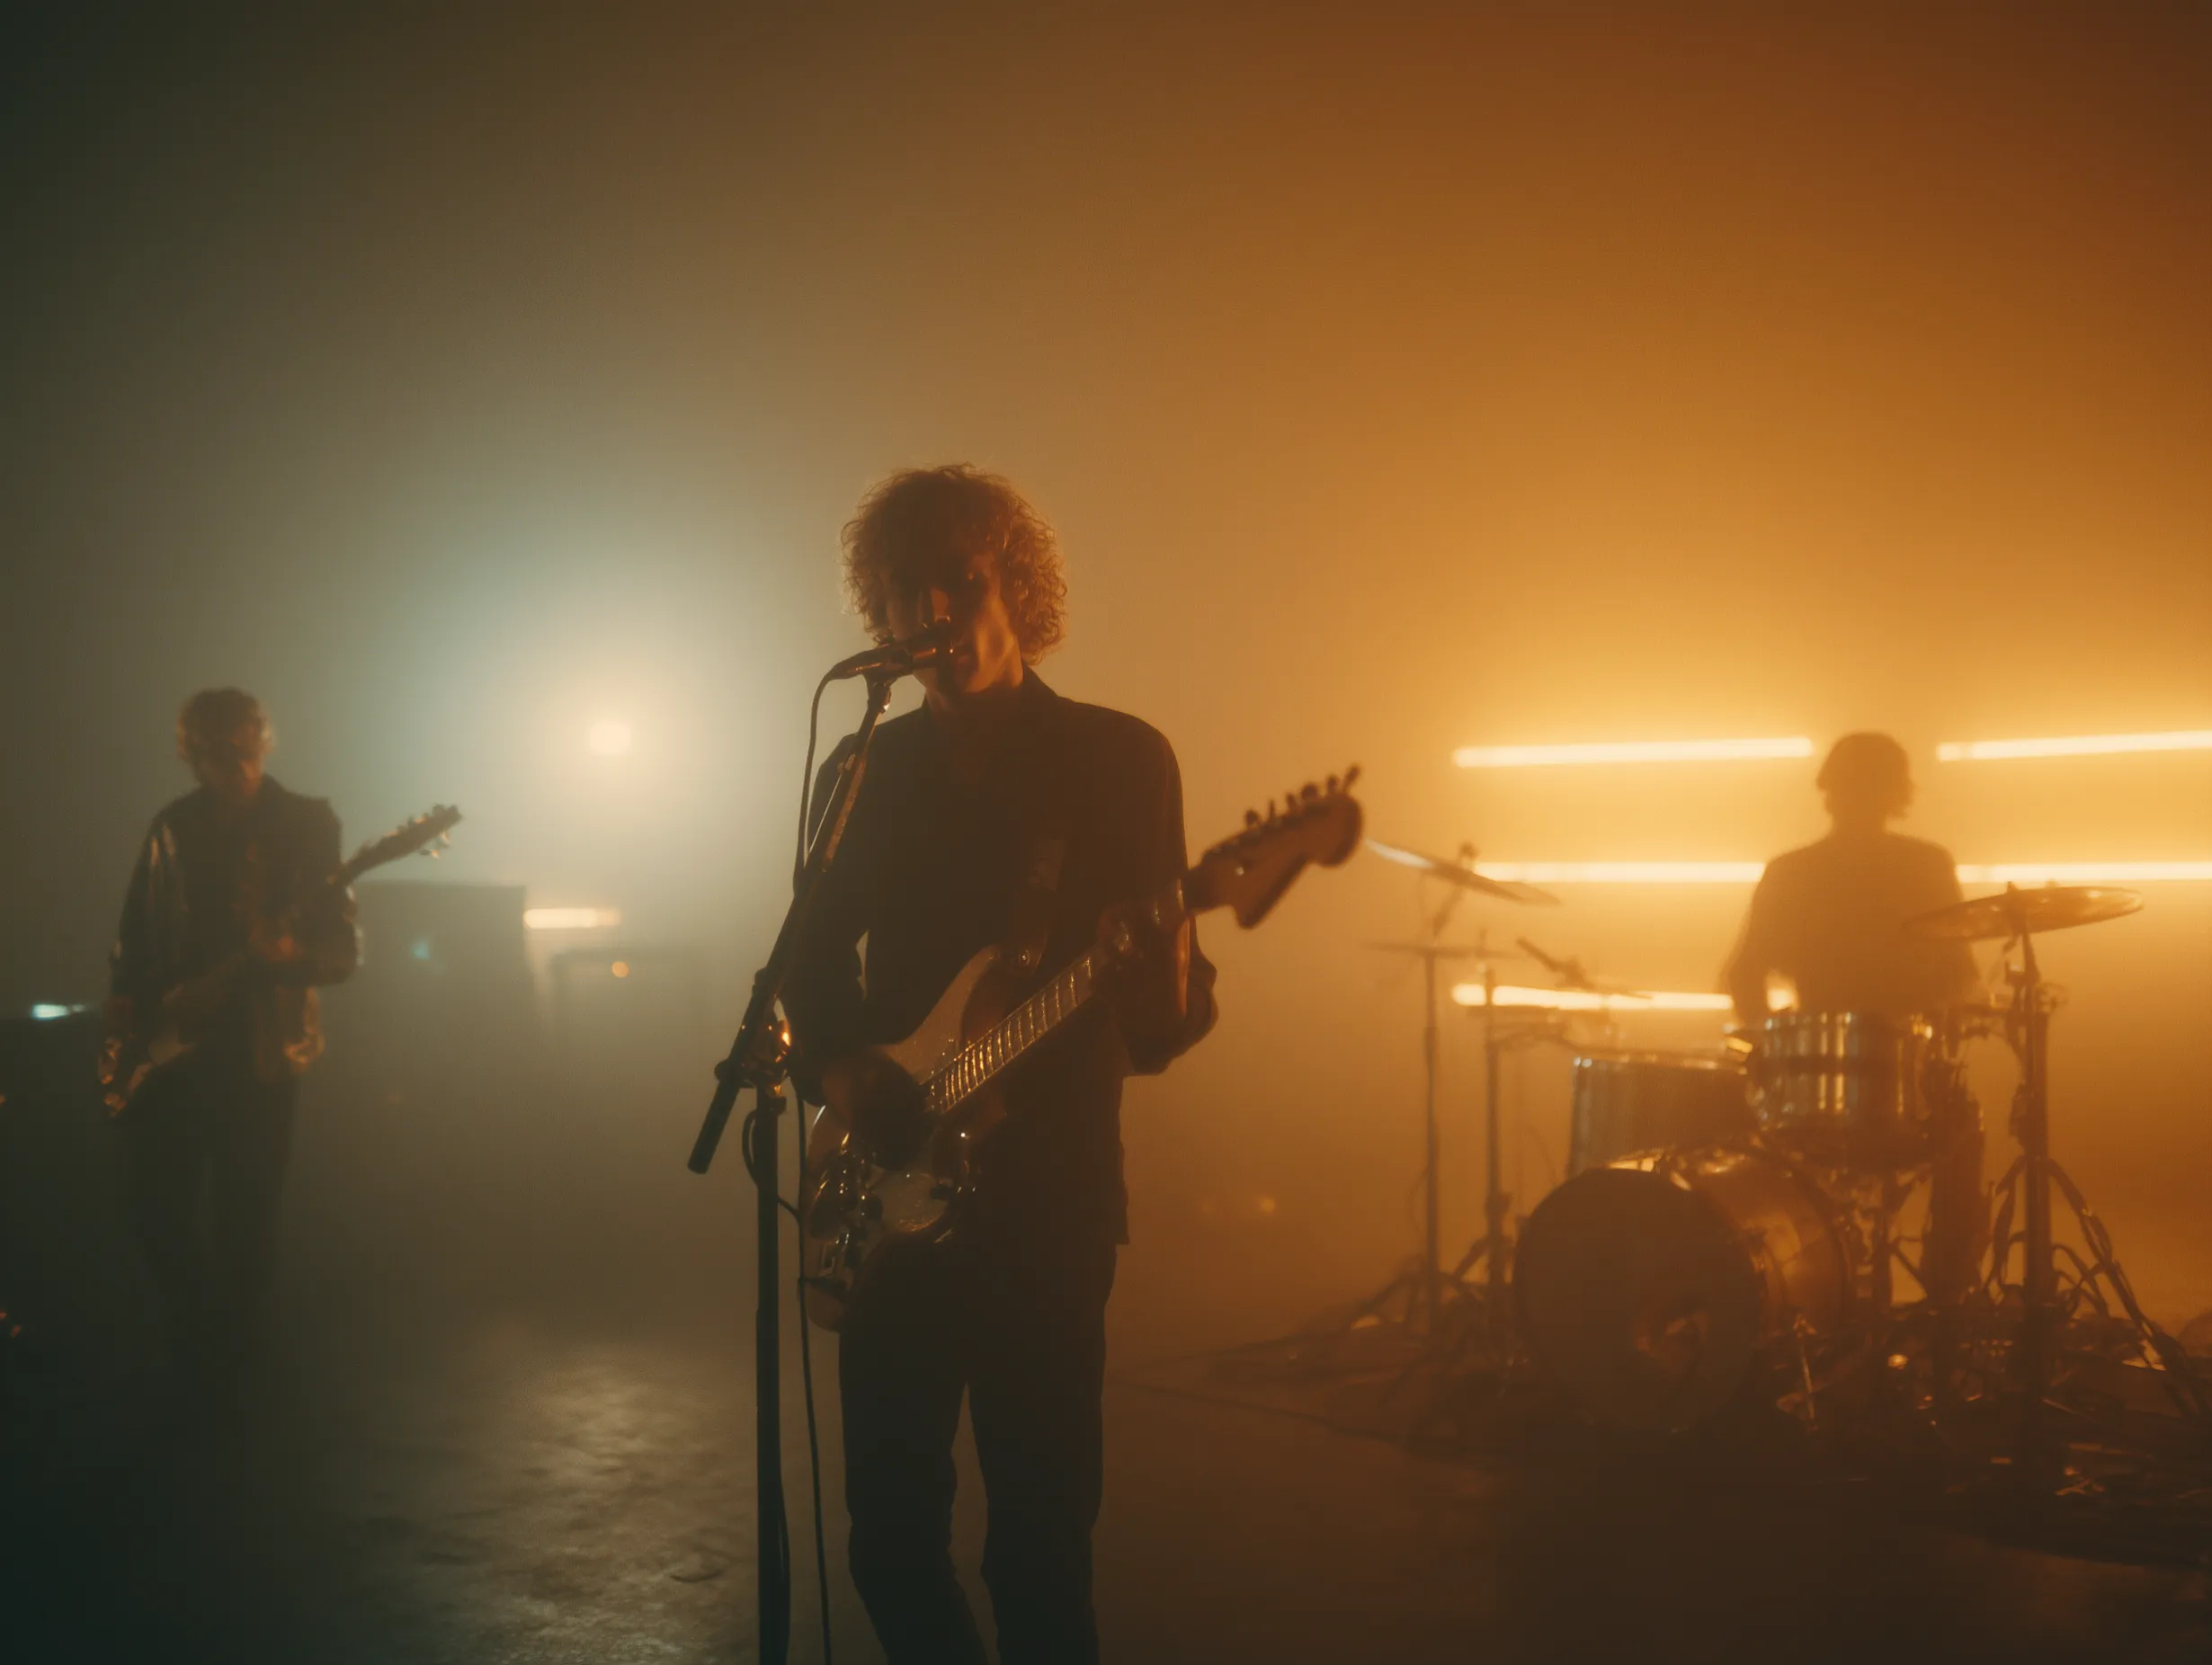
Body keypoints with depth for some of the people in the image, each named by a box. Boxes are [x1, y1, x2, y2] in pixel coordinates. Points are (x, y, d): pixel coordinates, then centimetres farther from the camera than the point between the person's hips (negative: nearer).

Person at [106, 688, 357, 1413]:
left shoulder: (304, 826, -3)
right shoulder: (174, 827, 7)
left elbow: (342, 948, -6)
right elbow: (136, 933, 13)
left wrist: (290, 957, -26)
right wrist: (126, 999, -4)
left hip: (261, 1052, -3)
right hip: (171, 1041, 3)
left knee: (244, 1222, 2)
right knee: (157, 1205, 1)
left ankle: (226, 1366, 21)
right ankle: (199, 1336, 25)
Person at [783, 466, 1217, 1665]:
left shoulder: (1119, 759, -1)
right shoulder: (864, 774, 9)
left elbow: (1162, 1024, -2)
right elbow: (812, 951, 18)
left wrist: (1163, 991, -25)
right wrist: (836, 1061, -2)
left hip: (1048, 1199, -3)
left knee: (1041, 1536, -1)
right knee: (891, 1528, 10)